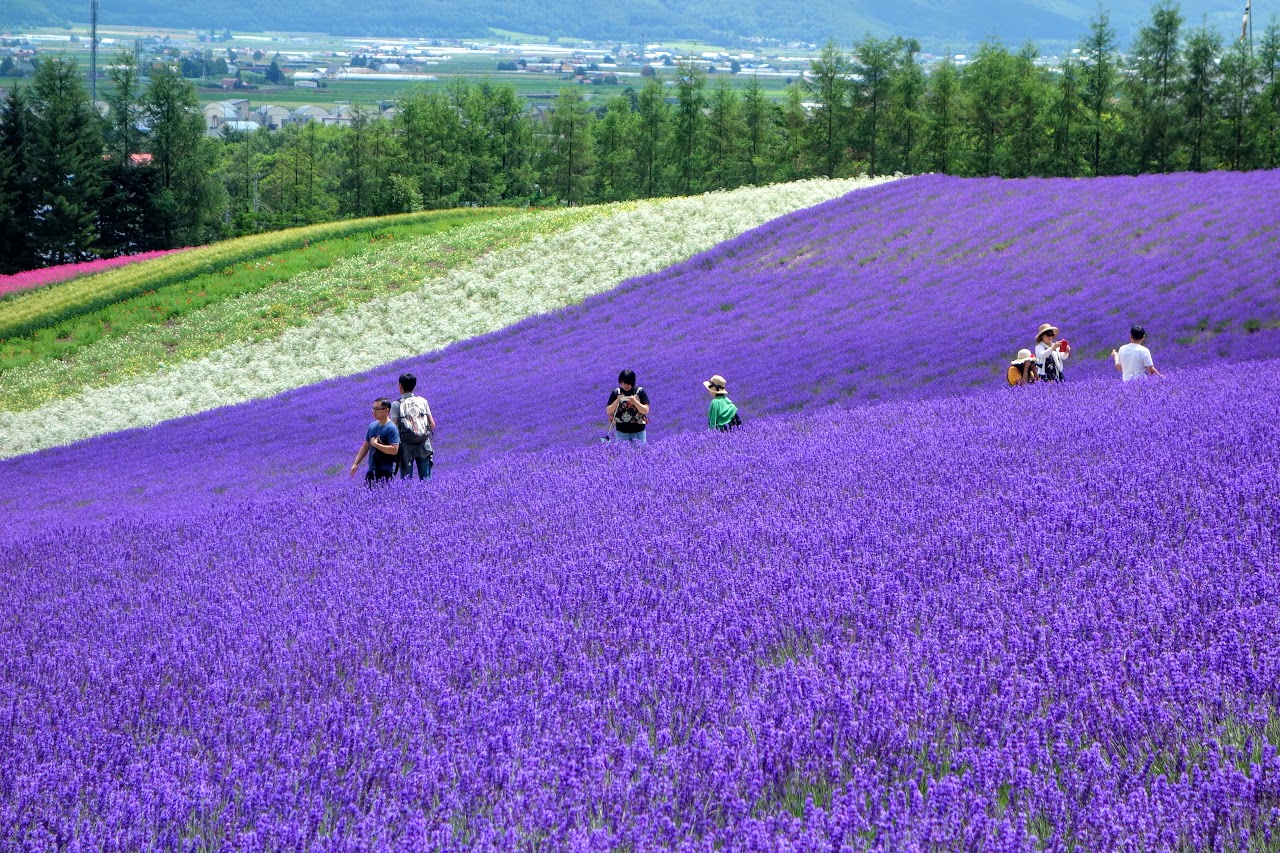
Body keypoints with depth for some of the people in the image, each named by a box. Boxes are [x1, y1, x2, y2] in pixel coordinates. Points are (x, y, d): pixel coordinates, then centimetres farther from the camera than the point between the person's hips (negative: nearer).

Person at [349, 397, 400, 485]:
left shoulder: (391, 428, -12)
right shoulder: (372, 426, 13)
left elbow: (394, 450, -20)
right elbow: (365, 446, 21)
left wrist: (375, 444, -15)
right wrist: (356, 463, 16)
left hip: (385, 472, -7)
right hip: (372, 470, 7)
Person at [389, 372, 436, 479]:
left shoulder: (396, 404, -5)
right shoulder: (422, 401, 4)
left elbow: (393, 427, -12)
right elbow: (432, 424, 4)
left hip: (406, 446, -3)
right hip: (424, 445, 3)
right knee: (426, 478, 7)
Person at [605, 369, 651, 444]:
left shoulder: (640, 391, -2)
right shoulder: (616, 392, 2)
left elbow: (645, 411, -5)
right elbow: (608, 412, 0)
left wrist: (635, 402, -21)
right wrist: (617, 401, -15)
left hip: (638, 430, -1)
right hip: (621, 431, 1)